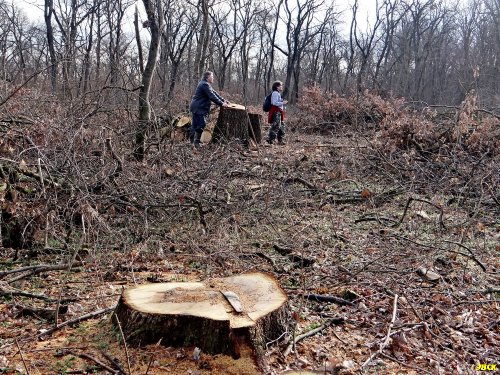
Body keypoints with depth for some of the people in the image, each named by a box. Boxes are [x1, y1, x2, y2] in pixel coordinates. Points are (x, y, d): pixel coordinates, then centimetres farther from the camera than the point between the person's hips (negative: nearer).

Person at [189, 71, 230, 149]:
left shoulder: (206, 84, 17)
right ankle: (196, 142, -10)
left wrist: (223, 100, 8)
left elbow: (214, 93, 16)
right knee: (201, 125, -13)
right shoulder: (204, 85, -17)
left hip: (197, 108, 11)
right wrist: (221, 104, -21)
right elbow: (212, 96, -22)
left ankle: (192, 141, 21)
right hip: (198, 108, -11)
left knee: (195, 125, 14)